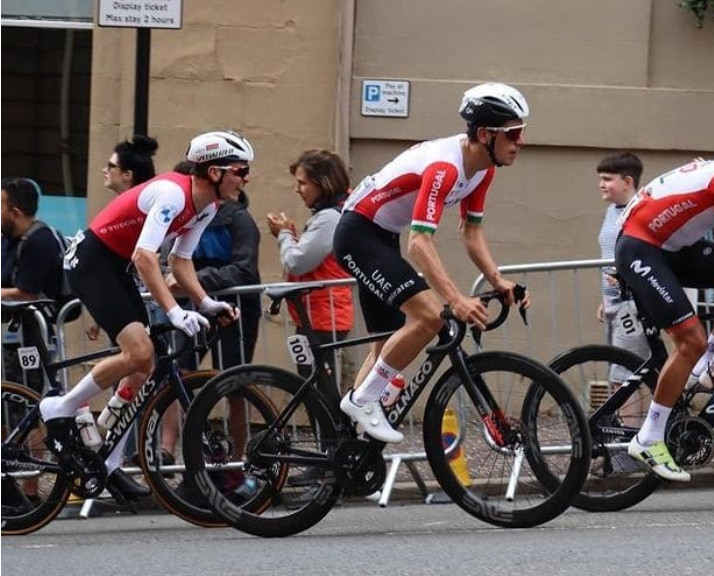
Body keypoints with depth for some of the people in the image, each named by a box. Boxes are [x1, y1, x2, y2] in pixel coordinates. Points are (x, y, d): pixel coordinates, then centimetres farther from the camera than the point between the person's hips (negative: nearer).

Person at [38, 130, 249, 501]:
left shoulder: (207, 207, 4)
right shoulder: (172, 193, -26)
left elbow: (180, 262, 10)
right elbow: (144, 257, -32)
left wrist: (206, 303, -6)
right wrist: (174, 312, -37)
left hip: (116, 267, 10)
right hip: (91, 260, -10)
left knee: (143, 368, 4)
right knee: (139, 352, -22)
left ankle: (108, 464, 12)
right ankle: (60, 410, -6)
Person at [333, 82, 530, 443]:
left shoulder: (483, 167, -1)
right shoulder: (444, 166, -30)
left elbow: (471, 232, 7)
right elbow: (419, 243, -37)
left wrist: (498, 281, -8)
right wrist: (456, 300, -45)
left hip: (383, 238, 10)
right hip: (358, 233, -10)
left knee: (388, 343, 13)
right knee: (429, 316, -24)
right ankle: (363, 400, -12)